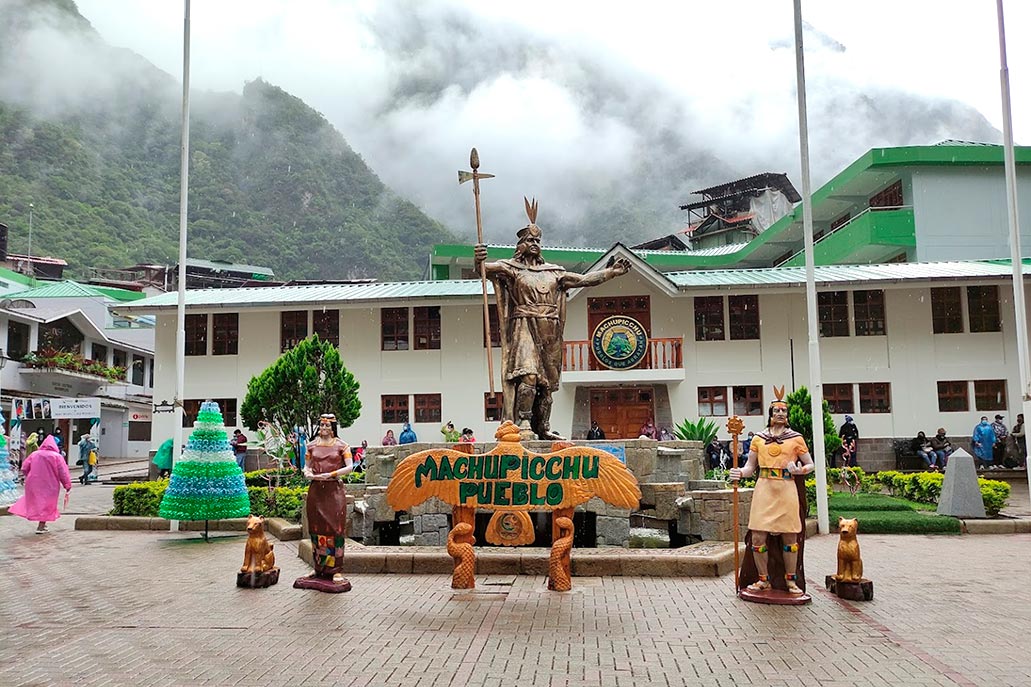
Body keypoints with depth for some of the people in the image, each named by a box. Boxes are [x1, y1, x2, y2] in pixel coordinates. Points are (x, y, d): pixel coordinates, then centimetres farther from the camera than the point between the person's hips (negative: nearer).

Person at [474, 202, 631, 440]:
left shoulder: (553, 272, 20)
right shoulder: (511, 268, 4)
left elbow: (583, 279, 22)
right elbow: (486, 268, -13)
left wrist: (611, 272, 17)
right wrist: (478, 260, -36)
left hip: (550, 333, 5)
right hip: (525, 328, -5)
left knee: (547, 381, 5)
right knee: (528, 375, -22)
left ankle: (543, 427, 12)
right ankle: (523, 424, -20)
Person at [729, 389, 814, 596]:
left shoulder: (796, 438, 7)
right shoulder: (758, 438, 10)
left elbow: (811, 465, 12)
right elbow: (750, 467, 12)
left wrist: (799, 470, -9)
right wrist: (739, 473, -9)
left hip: (787, 491, -1)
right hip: (764, 489, 1)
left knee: (789, 537, 4)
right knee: (757, 537, -3)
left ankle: (791, 581, 19)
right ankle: (763, 580, 13)